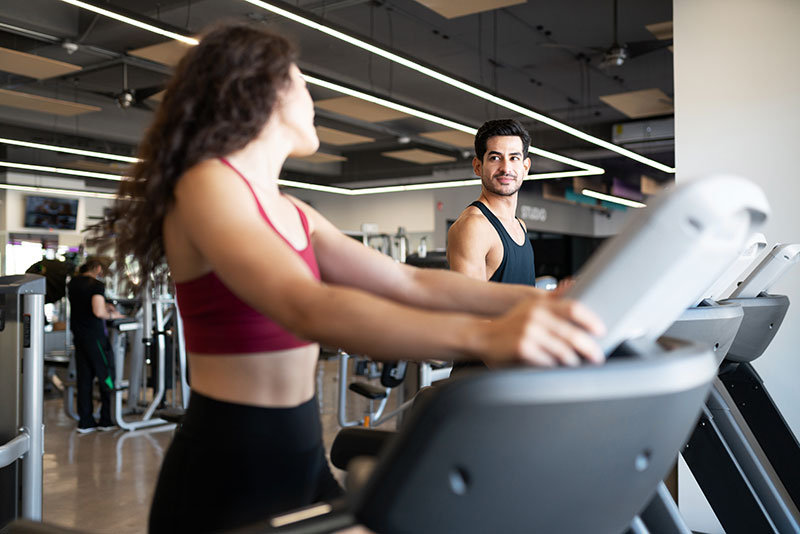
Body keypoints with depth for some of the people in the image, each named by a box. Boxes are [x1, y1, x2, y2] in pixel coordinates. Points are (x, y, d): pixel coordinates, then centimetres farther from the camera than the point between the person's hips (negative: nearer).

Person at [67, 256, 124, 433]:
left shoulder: (73, 283, 11)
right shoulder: (96, 285, -14)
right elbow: (98, 312, -25)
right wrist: (112, 315, -7)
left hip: (78, 336, 7)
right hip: (94, 336, -7)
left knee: (84, 379, 10)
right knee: (107, 377, 4)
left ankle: (85, 422, 12)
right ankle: (106, 420, 9)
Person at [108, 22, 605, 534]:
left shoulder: (295, 215, 10)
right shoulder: (207, 185, -15)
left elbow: (412, 284, 3)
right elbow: (307, 309, -31)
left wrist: (540, 301, -7)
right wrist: (484, 336, -42)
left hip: (303, 458, 7)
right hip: (227, 470, -7)